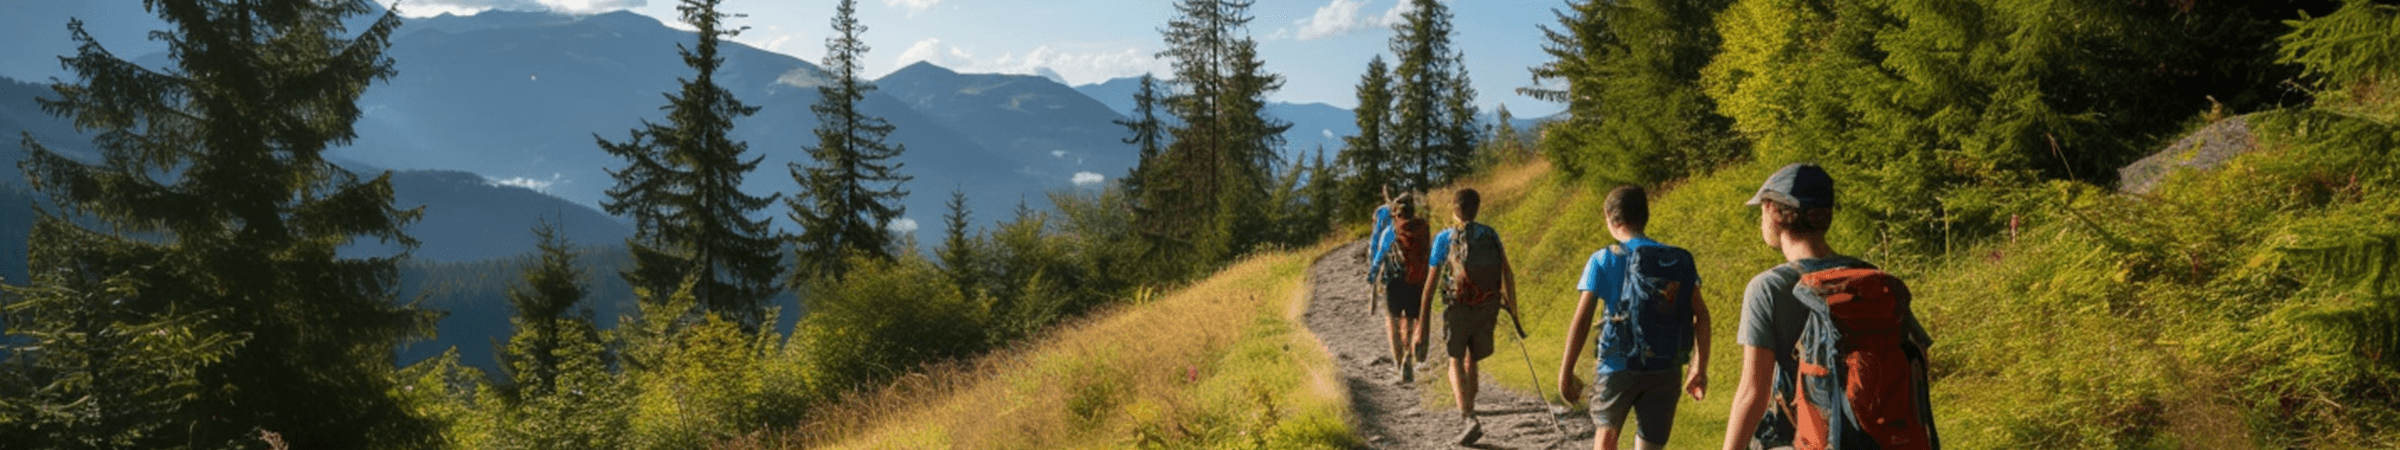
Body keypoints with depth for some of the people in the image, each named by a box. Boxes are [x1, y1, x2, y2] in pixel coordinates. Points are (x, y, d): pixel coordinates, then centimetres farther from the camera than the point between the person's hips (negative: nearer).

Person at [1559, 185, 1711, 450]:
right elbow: (1701, 315, 1)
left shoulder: (1603, 261, -5)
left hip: (1618, 366, -3)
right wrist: (1700, 369, 8)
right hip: (1664, 369, 3)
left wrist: (1565, 371, -4)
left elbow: (1581, 320, -10)